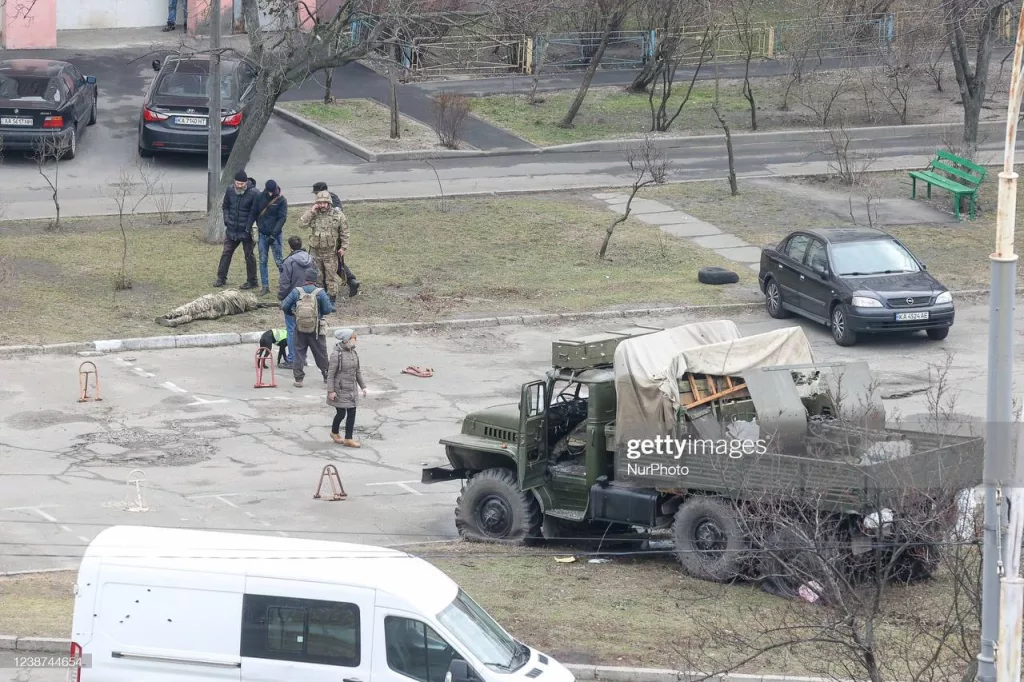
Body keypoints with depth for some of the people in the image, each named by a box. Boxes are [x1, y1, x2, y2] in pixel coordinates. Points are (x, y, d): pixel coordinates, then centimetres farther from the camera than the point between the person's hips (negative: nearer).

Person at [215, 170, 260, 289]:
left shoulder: (253, 194, -14)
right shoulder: (230, 191, 0)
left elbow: (253, 212, -12)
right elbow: (225, 206, 13)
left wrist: (248, 228, -16)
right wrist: (226, 219, -1)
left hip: (245, 231, -5)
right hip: (231, 230, 5)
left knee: (249, 256, 5)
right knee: (226, 253, 10)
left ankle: (251, 281, 14)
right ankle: (221, 278, 20)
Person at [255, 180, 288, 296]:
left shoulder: (281, 200, -9)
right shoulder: (261, 197, 2)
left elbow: (282, 218, -12)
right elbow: (255, 212, 13)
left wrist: (273, 235, -17)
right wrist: (259, 226, 7)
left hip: (275, 234, -4)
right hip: (262, 234, 4)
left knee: (278, 260, -1)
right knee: (262, 260, 5)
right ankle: (265, 286, 11)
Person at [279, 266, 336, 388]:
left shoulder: (296, 291, -7)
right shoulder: (320, 293, -12)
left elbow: (284, 306, -7)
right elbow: (327, 309, -12)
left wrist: (292, 313, 12)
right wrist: (332, 307, 11)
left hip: (300, 329, 0)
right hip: (316, 330, 0)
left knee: (299, 352, 8)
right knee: (321, 353, 14)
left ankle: (298, 379, 4)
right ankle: (327, 375, 26)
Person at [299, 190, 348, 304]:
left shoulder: (338, 215, -2)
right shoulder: (313, 214, 3)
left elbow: (344, 232, 2)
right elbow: (301, 223, -12)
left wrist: (343, 247, -5)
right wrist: (312, 211, -16)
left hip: (330, 252, -2)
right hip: (315, 251, 3)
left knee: (331, 276, 0)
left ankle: (332, 298, 7)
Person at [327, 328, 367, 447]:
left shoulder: (354, 353, 4)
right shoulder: (337, 354, -18)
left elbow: (358, 371, 13)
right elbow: (331, 373, -15)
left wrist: (363, 386, 13)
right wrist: (331, 391, -16)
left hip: (351, 390, 7)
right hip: (340, 390, -7)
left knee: (352, 412, 5)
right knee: (341, 413, 3)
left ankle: (348, 438, 12)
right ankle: (334, 433, 30)